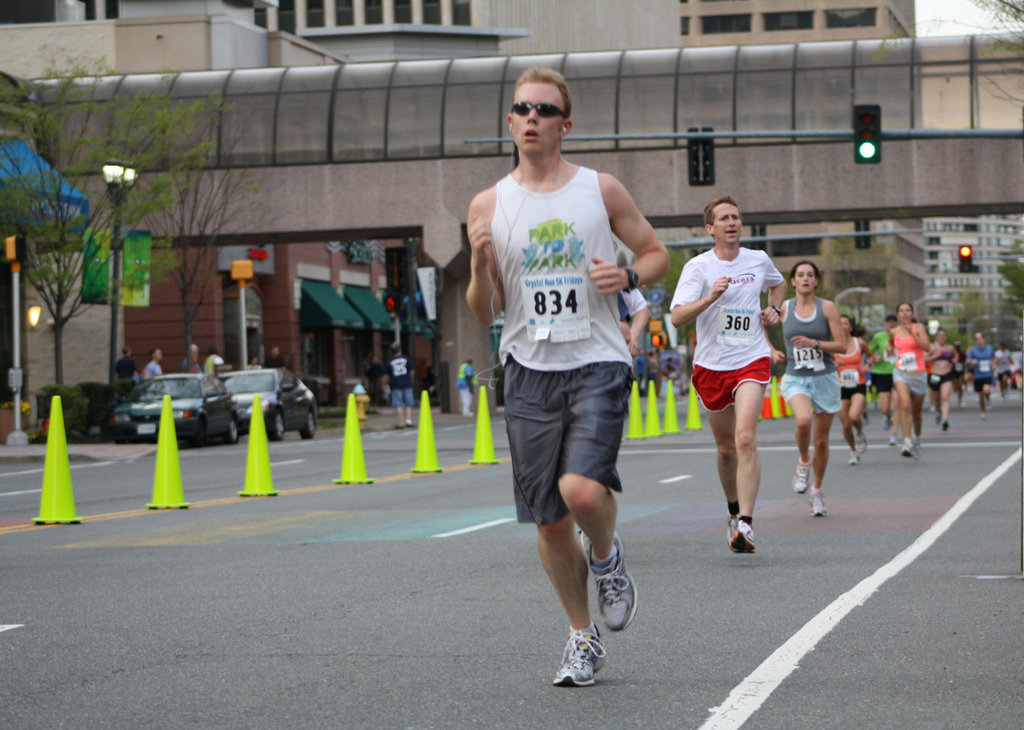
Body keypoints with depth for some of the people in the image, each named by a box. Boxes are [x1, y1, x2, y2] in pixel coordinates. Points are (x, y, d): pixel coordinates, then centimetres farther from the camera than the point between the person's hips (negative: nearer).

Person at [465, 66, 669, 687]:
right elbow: (486, 313, 7)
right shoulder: (489, 205, 6)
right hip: (530, 369, 2)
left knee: (583, 491, -23)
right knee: (550, 520, 5)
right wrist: (480, 265, -13)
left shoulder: (600, 189, 2)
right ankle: (583, 638, 24)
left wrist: (628, 277, -9)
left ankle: (606, 555, 12)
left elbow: (657, 253, 12)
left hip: (598, 363, -2)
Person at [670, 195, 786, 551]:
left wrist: (774, 309, 11)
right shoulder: (698, 267, -5)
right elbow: (677, 317, -16)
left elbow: (778, 283, 30)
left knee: (746, 440, -20)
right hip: (711, 365, 0)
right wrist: (710, 298, -30)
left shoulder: (759, 261, 5)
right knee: (726, 447, 11)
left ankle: (745, 525, -24)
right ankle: (734, 511, 36)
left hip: (751, 362, 0)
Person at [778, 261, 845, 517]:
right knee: (803, 420, -31)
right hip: (796, 378, 0)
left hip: (825, 378, 0)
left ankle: (817, 491, 26)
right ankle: (803, 463, -3)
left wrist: (814, 343, -18)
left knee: (821, 440, 6)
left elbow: (842, 346, -6)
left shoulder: (827, 307, -2)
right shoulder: (784, 308, 2)